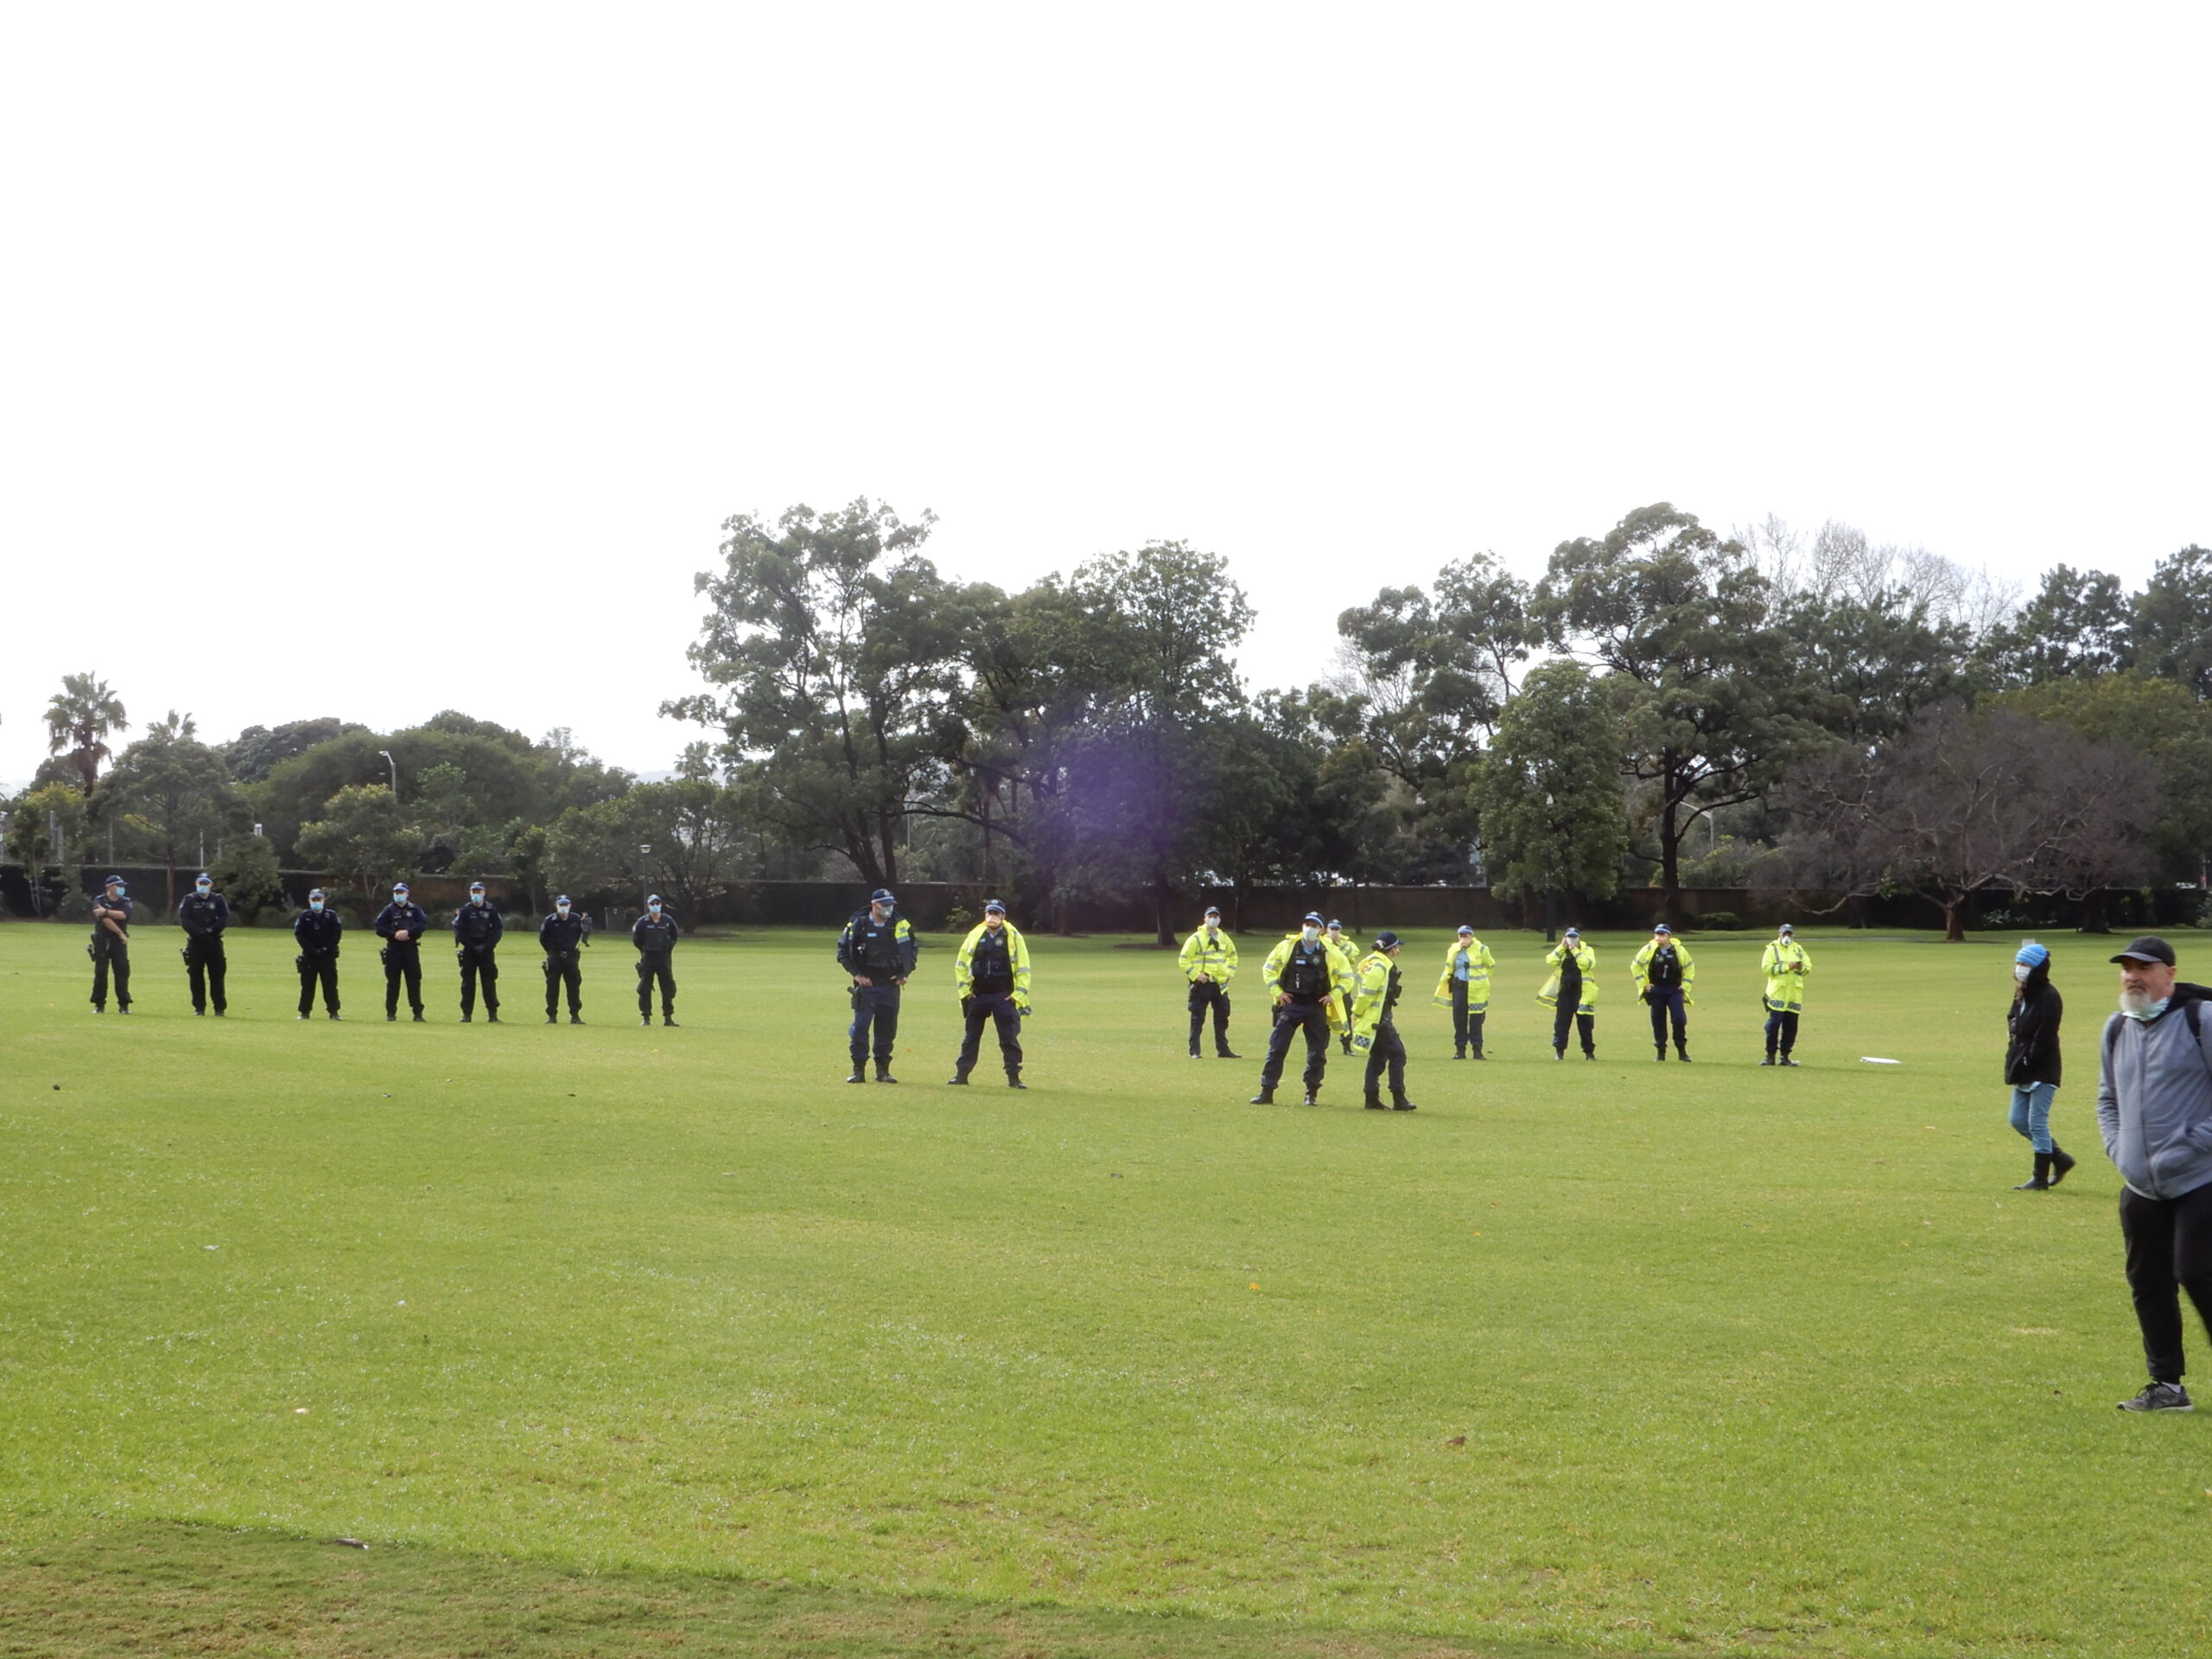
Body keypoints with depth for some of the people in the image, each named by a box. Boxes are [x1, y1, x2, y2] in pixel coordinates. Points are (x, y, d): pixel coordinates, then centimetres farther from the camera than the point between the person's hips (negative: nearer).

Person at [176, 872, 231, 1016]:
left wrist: (210, 930, -16)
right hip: (195, 942, 0)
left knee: (217, 975, -2)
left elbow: (224, 919, -3)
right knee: (196, 976, 2)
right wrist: (198, 931, -17)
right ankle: (199, 1007, 9)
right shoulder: (189, 900, 5)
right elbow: (184, 919, -6)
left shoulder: (218, 900, 6)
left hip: (214, 941, 0)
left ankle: (219, 1008, 2)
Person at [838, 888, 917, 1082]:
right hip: (866, 984, -2)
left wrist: (905, 973, 3)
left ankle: (883, 1070, 13)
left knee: (887, 1028, 4)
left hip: (890, 985, 2)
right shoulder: (858, 924, -3)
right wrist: (856, 974, -7)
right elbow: (843, 951, 1)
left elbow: (913, 948, 14)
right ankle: (858, 1070, 2)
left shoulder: (900, 925, 3)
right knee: (860, 1026, -4)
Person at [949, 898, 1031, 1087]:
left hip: (1004, 996, -3)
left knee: (1010, 1038, -2)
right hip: (978, 995, 3)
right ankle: (961, 1074, 16)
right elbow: (960, 964, 11)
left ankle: (1014, 1077, 3)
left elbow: (1023, 969, 0)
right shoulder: (975, 935, 5)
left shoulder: (1013, 937, -2)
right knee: (970, 1037, 9)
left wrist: (1018, 994, -6)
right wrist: (964, 990, 5)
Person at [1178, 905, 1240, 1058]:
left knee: (1222, 1017, 10)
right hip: (1202, 984, -6)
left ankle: (1223, 1049, 18)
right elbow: (1183, 959, -8)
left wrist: (1231, 971, 12)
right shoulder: (1196, 938, -7)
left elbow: (1232, 955, 27)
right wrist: (1195, 975, -16)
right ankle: (1194, 1051, -1)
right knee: (1197, 1018, -4)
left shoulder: (1224, 938, 11)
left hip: (1220, 983, 6)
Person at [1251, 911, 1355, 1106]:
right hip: (1290, 1004, 0)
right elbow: (1268, 968, 12)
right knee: (1276, 1048, -4)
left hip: (1317, 1008, 0)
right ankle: (1267, 1092, 0)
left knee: (1317, 1052, 3)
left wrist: (1333, 995, -1)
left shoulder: (1331, 952, 1)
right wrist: (1277, 991, 2)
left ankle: (1312, 1093, 14)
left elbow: (1347, 977, 10)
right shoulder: (1287, 946, 1)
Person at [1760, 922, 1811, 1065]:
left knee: (1791, 1027, 4)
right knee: (1773, 1024, -8)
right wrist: (1787, 966, -16)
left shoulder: (1799, 950, 16)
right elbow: (1766, 967, -11)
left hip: (1794, 995, 4)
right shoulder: (1773, 949, 2)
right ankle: (1770, 1056, -1)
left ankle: (1785, 1056, 12)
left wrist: (1802, 967, -13)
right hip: (1777, 994, -4)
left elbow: (1808, 966, 11)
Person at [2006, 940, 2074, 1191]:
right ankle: (2059, 1159, 25)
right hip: (2023, 1070, 9)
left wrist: (2026, 1063, -19)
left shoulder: (2048, 997, -14)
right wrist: (2015, 1062, 5)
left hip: (2042, 1070, -9)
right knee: (2019, 1120, 11)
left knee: (2037, 1123, -5)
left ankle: (2040, 1178, 4)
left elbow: (2043, 1038, -19)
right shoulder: (2022, 994, 14)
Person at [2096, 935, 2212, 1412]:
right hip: (2140, 1188, 7)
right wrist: (2115, 1146, 11)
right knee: (2148, 1283, 8)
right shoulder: (2117, 1028, 12)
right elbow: (2107, 1098, 25)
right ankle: (2167, 1386, 17)